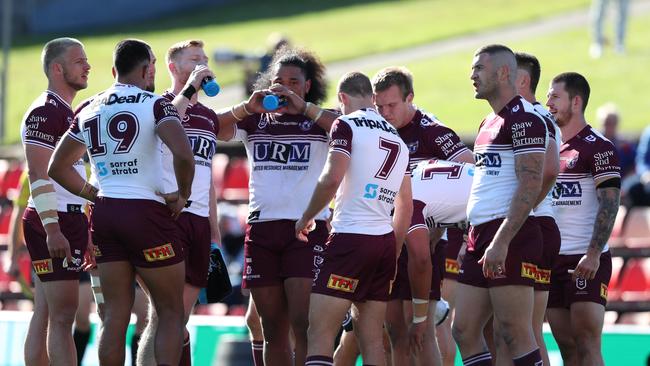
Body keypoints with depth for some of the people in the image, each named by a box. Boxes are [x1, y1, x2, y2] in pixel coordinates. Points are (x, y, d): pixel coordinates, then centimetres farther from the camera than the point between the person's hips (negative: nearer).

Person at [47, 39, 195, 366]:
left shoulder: (88, 110, 11)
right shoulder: (156, 105, -7)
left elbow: (57, 168, 17)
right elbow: (183, 154, -24)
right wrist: (182, 195, -8)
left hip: (104, 214, 6)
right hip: (146, 213, -5)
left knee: (115, 314, 8)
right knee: (171, 312, 3)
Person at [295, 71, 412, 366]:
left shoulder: (347, 125, -3)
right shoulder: (397, 139, 19)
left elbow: (332, 178, -16)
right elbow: (405, 208, 21)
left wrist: (306, 218, -3)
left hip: (351, 237, -7)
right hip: (385, 241, 7)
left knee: (320, 335, -11)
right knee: (372, 341, 8)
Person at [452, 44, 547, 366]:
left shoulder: (523, 118, -9)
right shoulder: (488, 123, 21)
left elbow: (530, 186, -18)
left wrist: (501, 242, -23)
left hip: (510, 239, -10)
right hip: (481, 236, 10)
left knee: (516, 334, -11)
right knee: (464, 331, 7)